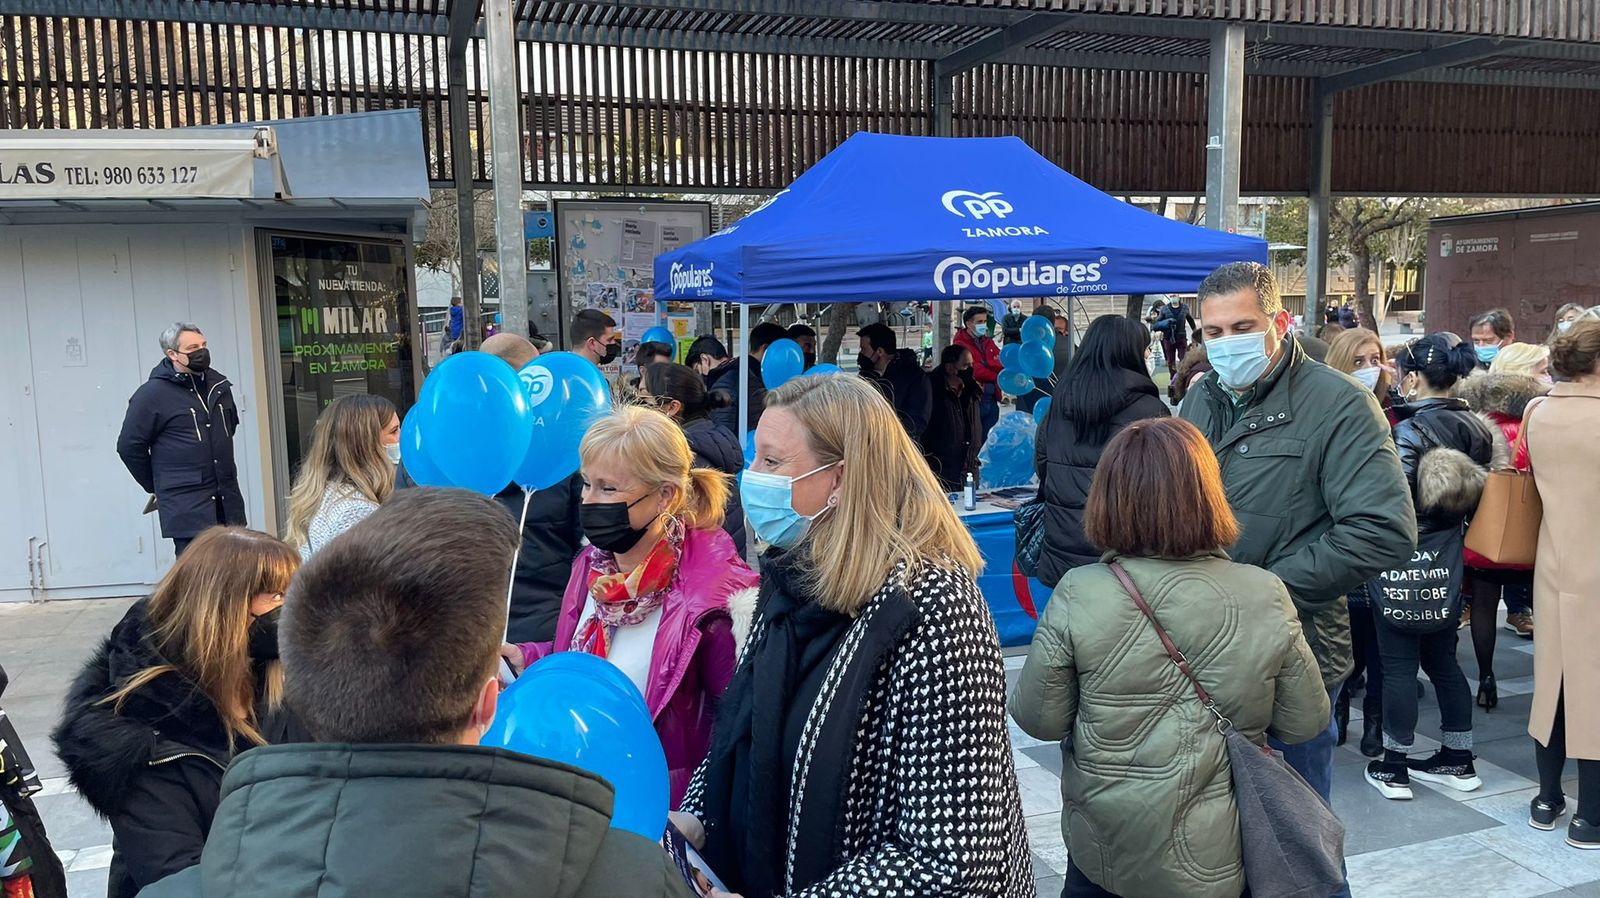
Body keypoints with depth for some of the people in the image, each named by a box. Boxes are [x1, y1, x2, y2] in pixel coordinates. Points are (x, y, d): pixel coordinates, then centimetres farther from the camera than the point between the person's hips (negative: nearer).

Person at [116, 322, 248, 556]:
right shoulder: (152, 394, -7)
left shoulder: (218, 385, 12)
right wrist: (156, 486, 4)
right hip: (186, 506, -6)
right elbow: (129, 446, -3)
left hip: (227, 501, 6)